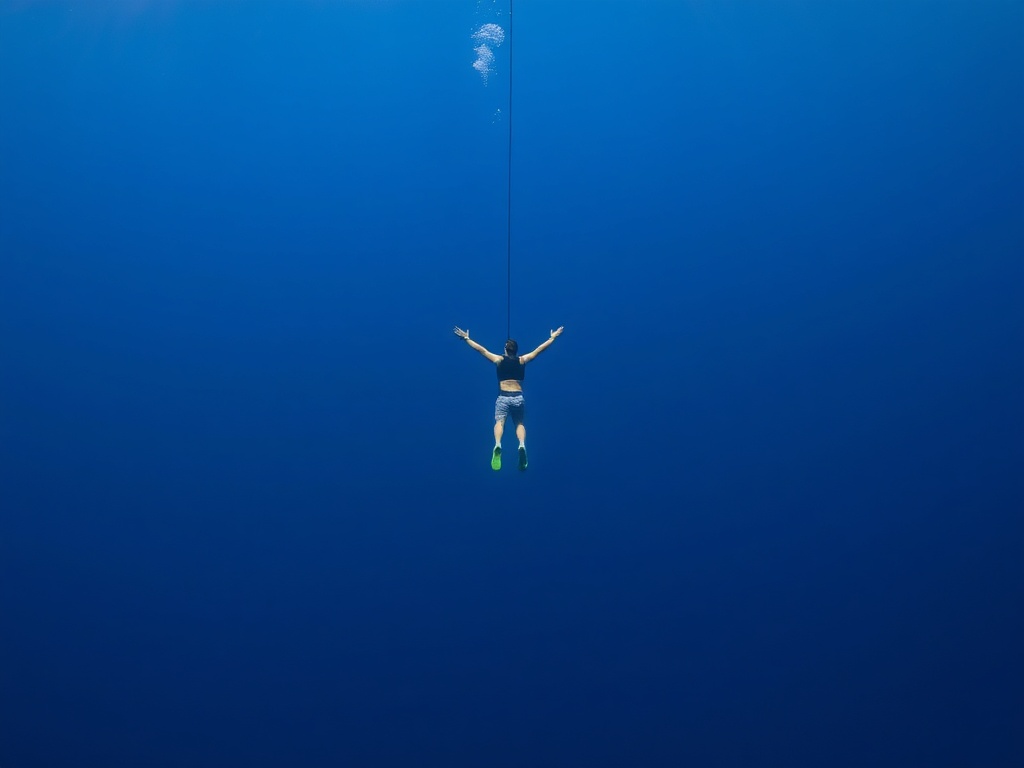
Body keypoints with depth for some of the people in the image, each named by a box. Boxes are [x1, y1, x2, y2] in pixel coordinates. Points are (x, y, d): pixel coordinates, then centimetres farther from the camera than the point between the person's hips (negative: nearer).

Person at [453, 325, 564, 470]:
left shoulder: (499, 360, 5)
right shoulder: (522, 360, 8)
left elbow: (481, 349, 9)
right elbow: (539, 349, 15)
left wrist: (466, 338, 17)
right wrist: (553, 337, 25)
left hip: (503, 397, -1)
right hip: (519, 398, 2)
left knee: (499, 422, -10)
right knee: (520, 424, 11)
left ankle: (498, 444, -41)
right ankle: (522, 444, -20)